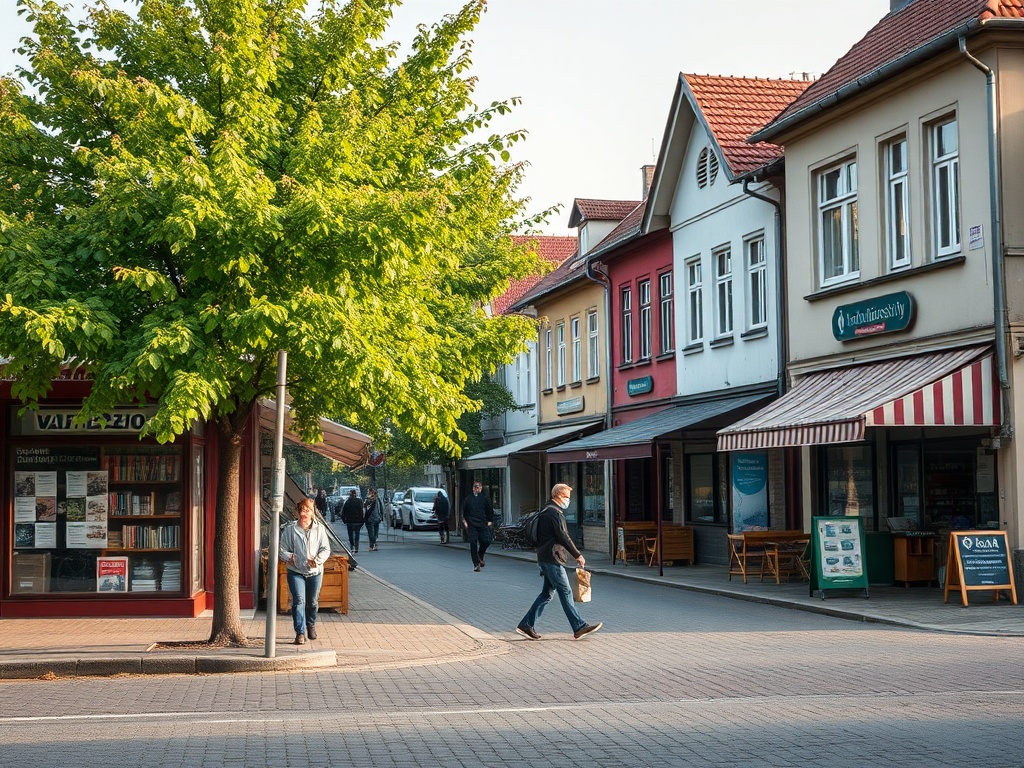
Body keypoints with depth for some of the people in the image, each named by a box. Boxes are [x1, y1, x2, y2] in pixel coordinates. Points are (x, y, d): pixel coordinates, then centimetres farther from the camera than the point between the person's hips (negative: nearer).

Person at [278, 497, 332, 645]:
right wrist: (288, 557, -17)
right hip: (296, 571, -2)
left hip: (315, 572, 2)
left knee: (313, 602, 14)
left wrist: (318, 560, -16)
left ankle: (311, 625, 40)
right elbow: (282, 549, 1)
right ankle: (300, 632, -11)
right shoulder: (290, 529, -3)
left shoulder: (319, 528, -1)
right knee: (299, 600, -14)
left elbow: (326, 549, -1)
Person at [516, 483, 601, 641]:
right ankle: (579, 628, -3)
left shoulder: (548, 511, 18)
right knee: (565, 592, -6)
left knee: (547, 593, 12)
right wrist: (578, 555, -13)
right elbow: (563, 537, -19)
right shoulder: (554, 513, -15)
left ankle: (527, 625, 12)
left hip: (546, 558, 10)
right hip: (552, 559, -10)